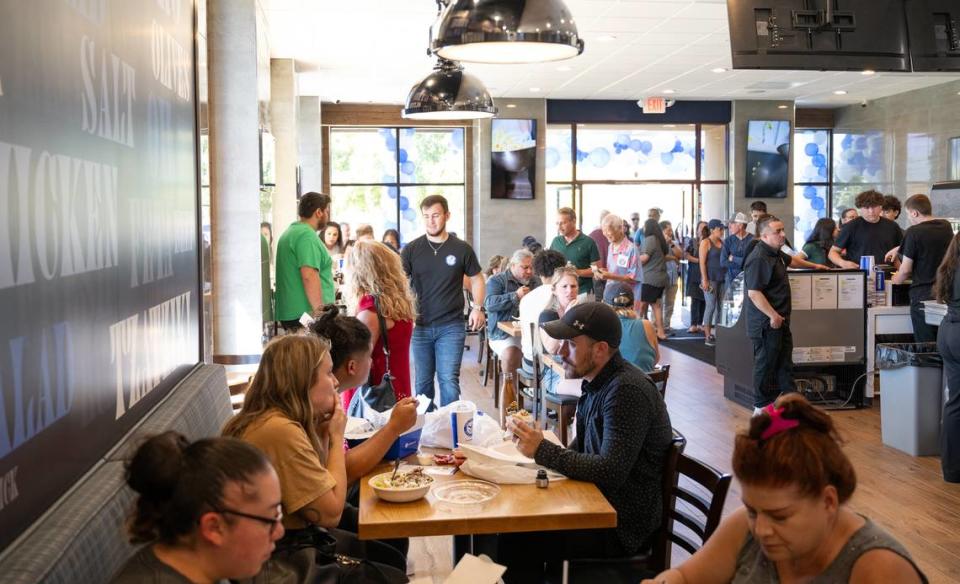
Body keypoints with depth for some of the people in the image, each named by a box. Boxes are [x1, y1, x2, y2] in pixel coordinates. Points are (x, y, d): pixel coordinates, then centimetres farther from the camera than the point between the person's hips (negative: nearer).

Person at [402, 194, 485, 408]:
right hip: (420, 326, 2)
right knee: (423, 381, 10)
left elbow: (476, 278, 11)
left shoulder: (462, 249, 0)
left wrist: (477, 307, -2)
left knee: (449, 379, -5)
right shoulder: (411, 249, 1)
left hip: (451, 326, -2)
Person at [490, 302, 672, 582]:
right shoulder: (598, 381, 7)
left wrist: (543, 450, -23)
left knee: (515, 541, -18)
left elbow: (611, 472, -27)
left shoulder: (627, 391, -22)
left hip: (622, 525, -9)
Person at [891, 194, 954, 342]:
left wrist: (896, 280, 10)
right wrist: (899, 248, 35)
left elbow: (906, 270, -10)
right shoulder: (946, 227, 6)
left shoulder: (914, 232, -12)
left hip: (923, 294, -6)